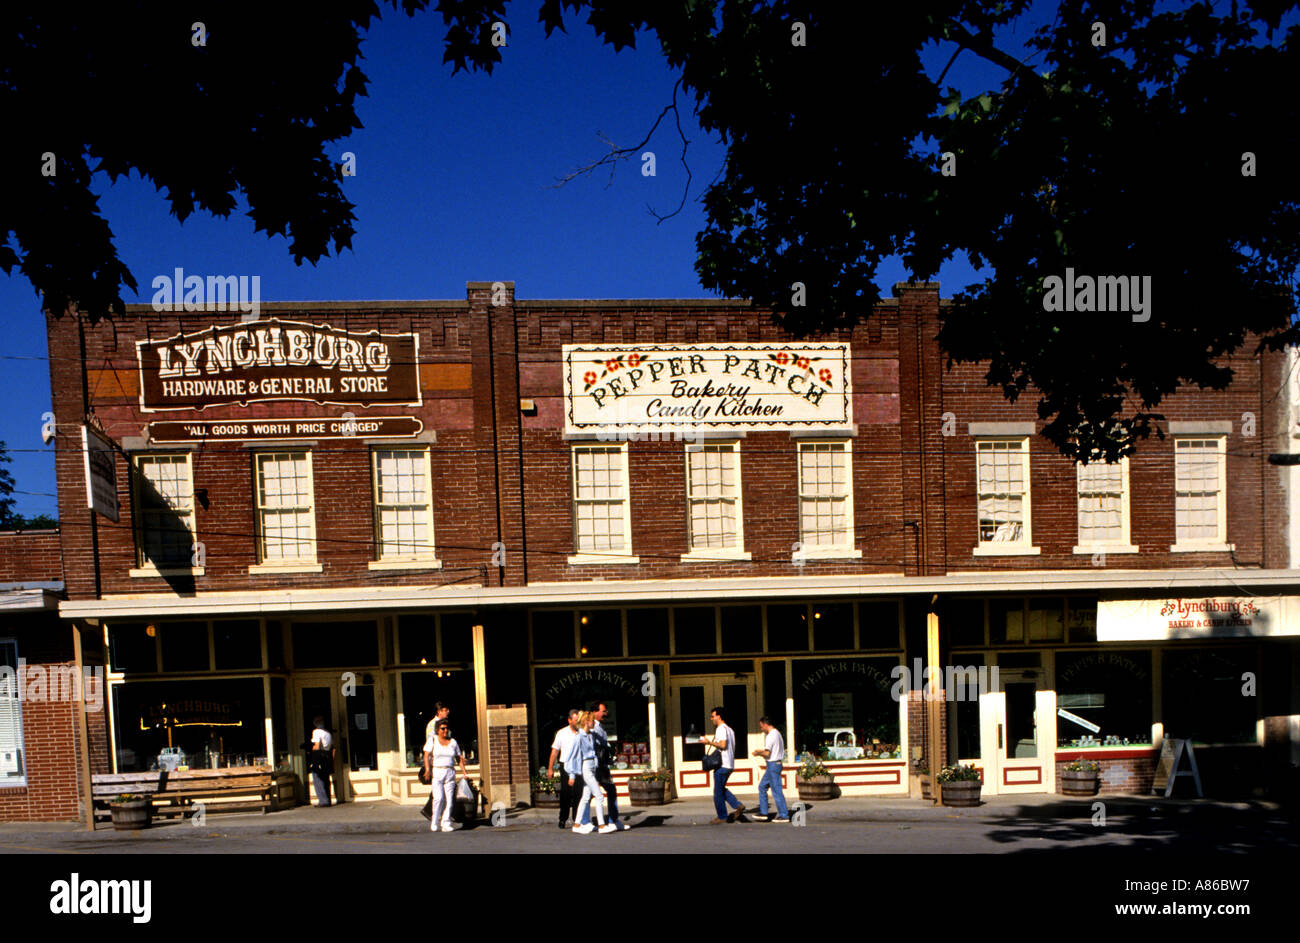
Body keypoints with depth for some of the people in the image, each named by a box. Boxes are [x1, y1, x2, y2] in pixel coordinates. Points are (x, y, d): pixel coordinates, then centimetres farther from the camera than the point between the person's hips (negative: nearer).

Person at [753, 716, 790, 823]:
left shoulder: (771, 736, -17)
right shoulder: (777, 733, 14)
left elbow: (767, 754, -21)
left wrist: (758, 753, -4)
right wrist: (761, 751, 19)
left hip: (773, 765, -10)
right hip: (777, 763, 10)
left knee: (776, 791, -5)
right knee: (762, 786, 15)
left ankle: (784, 816, 0)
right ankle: (763, 812, 17)